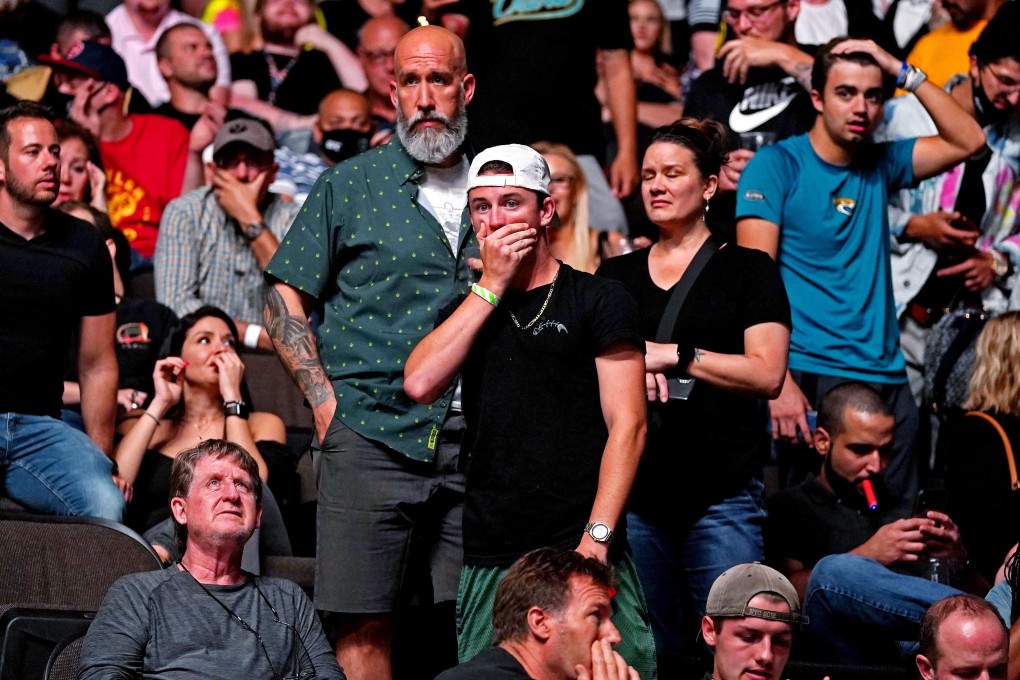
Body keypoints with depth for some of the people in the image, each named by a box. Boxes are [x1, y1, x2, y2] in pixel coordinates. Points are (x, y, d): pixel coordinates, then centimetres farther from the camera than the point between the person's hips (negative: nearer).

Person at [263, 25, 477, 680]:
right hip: (372, 435, -2)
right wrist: (325, 400, -3)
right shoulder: (349, 185, 7)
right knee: (364, 626, -5)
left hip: (477, 441, 2)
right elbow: (286, 299, 7)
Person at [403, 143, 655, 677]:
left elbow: (627, 425, -3)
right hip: (490, 560, 4)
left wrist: (596, 537, -14)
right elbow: (420, 385, -1)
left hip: (579, 552, -4)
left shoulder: (597, 300, 3)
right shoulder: (469, 309, 18)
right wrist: (491, 285, -1)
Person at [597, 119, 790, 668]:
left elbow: (767, 374, -5)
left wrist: (673, 354, -9)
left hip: (722, 492, -3)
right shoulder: (615, 276, 17)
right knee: (645, 649, 4)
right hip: (634, 487, 4)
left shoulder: (748, 270, 6)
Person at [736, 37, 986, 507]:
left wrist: (906, 73, 2)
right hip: (811, 376, -5)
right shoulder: (777, 165, -2)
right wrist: (778, 381, -20)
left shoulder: (880, 165, 14)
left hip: (886, 377, 5)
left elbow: (968, 141, 11)